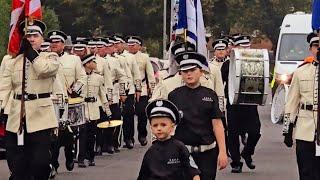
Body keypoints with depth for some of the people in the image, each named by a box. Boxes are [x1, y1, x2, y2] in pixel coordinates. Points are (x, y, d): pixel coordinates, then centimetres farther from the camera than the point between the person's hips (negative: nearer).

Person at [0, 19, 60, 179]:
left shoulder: (51, 57, 6)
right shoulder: (14, 62, 12)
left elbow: (44, 69, -18)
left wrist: (30, 52, -7)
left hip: (40, 117, -3)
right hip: (17, 117, 3)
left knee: (41, 161, -8)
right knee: (16, 163, 2)